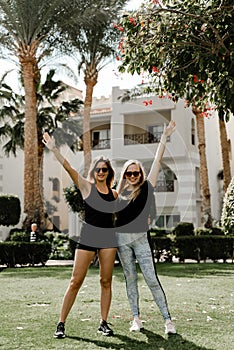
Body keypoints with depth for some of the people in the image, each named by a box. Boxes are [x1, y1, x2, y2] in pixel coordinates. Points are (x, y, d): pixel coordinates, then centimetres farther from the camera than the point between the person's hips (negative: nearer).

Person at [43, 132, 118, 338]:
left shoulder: (114, 193, 10)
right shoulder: (86, 187, -1)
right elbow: (69, 168, -13)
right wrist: (54, 149, -23)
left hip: (109, 238, 3)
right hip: (88, 237, -3)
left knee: (106, 282, 6)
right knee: (76, 281, -3)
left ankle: (104, 323, 17)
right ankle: (61, 323, 6)